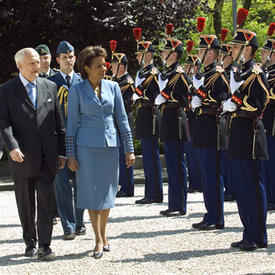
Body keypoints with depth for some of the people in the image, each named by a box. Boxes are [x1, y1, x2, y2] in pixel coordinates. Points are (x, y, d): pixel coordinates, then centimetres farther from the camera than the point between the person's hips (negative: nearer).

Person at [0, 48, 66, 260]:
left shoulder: (50, 87, 8)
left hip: (47, 156, 1)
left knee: (45, 201, -3)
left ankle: (45, 245, 0)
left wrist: (61, 152, 6)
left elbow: (59, 122, 10)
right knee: (26, 204, 9)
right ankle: (30, 243, 22)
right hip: (22, 157, -1)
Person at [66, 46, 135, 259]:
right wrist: (71, 155, -3)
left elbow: (122, 119, 9)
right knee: (92, 192, -4)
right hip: (87, 146, -3)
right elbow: (72, 123, 1)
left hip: (110, 145, 3)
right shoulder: (77, 90, -1)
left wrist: (129, 149, 5)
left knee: (107, 191, 7)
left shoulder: (113, 87, 6)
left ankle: (104, 235, 20)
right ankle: (99, 241, -1)